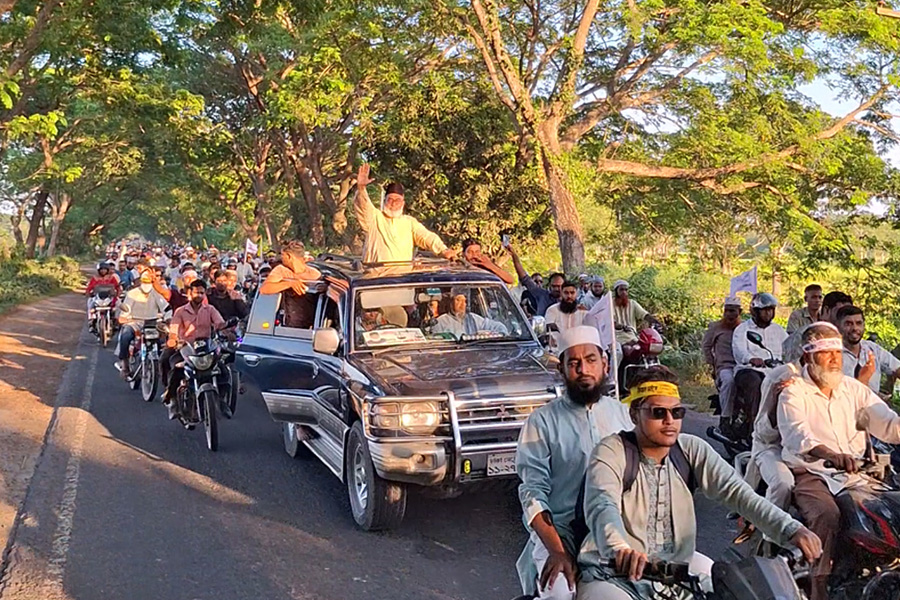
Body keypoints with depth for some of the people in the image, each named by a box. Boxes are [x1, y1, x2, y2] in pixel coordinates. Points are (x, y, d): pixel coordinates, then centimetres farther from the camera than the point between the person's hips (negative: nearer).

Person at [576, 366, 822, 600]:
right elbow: (602, 507, -27)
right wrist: (620, 549, -49)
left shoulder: (691, 450, 2)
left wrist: (791, 530, -26)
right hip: (615, 574, -5)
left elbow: (738, 492, -9)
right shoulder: (612, 452, -10)